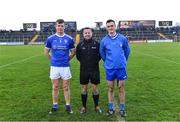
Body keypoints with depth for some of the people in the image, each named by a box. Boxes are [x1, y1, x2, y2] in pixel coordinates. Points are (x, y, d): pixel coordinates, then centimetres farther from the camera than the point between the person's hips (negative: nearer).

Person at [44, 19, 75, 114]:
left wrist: (66, 59, 6)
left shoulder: (69, 39, -1)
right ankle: (55, 106, 22)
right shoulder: (50, 39, 0)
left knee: (66, 87, 7)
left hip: (65, 66, 0)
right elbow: (46, 52, 11)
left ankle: (68, 106, 19)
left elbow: (73, 52, 9)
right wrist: (53, 60, 9)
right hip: (54, 66, 1)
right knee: (55, 87, 9)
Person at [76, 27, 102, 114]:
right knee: (84, 88, 8)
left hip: (95, 70, -1)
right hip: (84, 70, 1)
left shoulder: (96, 44, -3)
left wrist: (96, 61, 2)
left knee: (95, 88, 6)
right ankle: (84, 107, 22)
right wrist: (83, 62, 8)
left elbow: (100, 54, 8)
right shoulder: (80, 44, 0)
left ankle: (96, 106, 22)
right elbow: (77, 56, 13)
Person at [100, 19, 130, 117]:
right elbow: (102, 53, 13)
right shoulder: (104, 40, -1)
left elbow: (127, 51, 11)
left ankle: (122, 108, 20)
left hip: (121, 67, 0)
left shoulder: (122, 38, -2)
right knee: (110, 88, 10)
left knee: (121, 88, 7)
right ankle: (111, 108, 24)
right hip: (109, 68, 1)